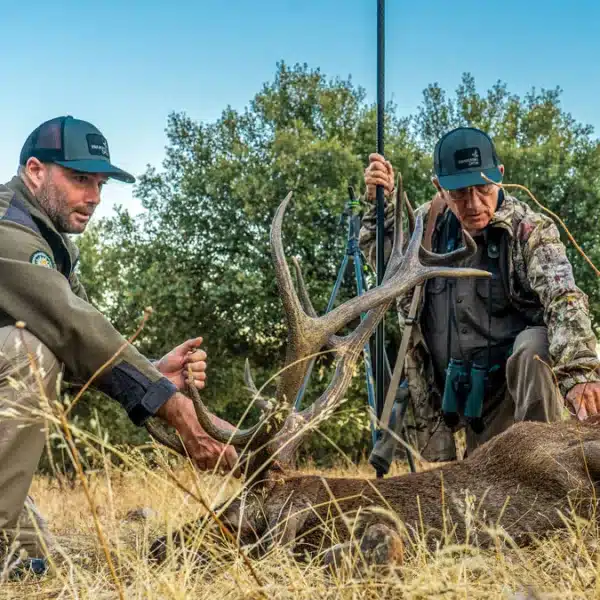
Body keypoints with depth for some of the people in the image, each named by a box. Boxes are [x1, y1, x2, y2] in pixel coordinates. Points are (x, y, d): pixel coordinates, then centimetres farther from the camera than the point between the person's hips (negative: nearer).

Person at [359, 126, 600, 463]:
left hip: (521, 375, -5)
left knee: (533, 348, -36)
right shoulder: (429, 222, 2)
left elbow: (563, 300, -27)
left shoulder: (530, 230, -12)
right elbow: (379, 254, 21)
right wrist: (381, 201, 1)